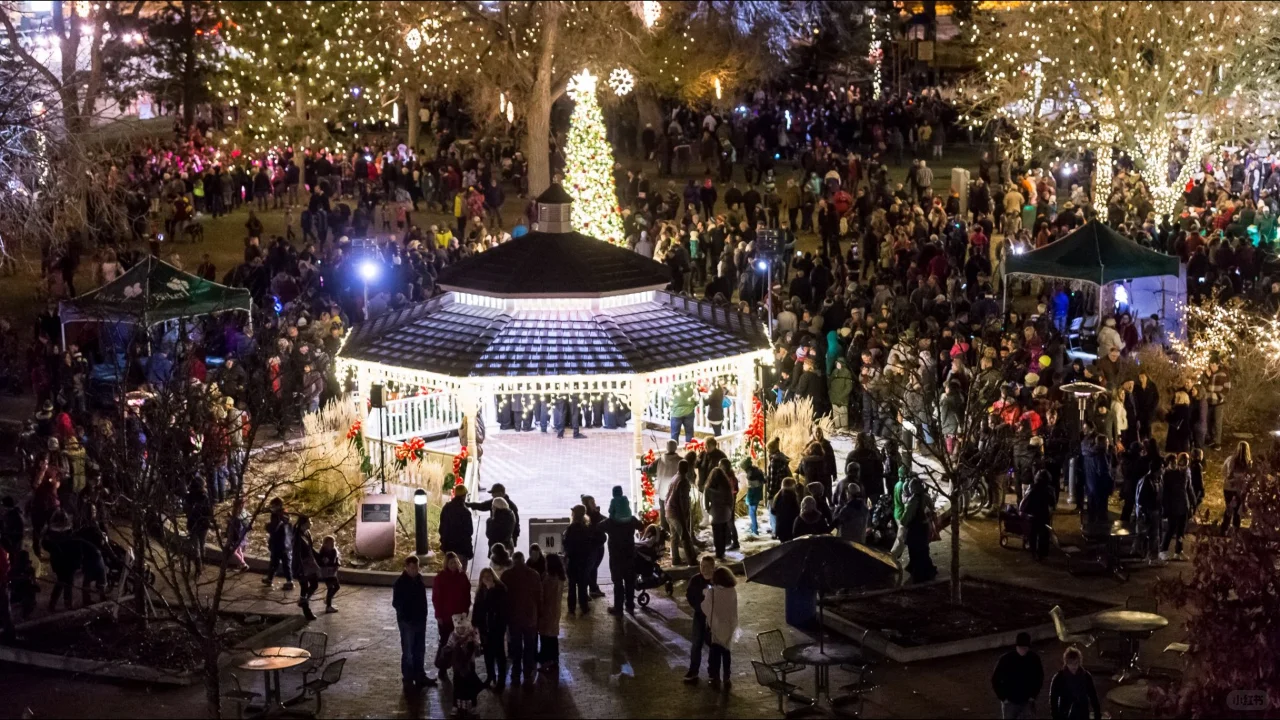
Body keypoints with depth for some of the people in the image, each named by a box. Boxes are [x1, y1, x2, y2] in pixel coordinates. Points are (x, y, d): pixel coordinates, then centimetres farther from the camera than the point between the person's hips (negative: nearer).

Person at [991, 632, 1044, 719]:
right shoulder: (1006, 659, -17)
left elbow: (1039, 678, 6)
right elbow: (995, 679, -8)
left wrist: (1033, 695, 0)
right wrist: (1003, 698, -9)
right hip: (1010, 702, -2)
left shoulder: (1034, 658, -10)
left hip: (1027, 701, 2)